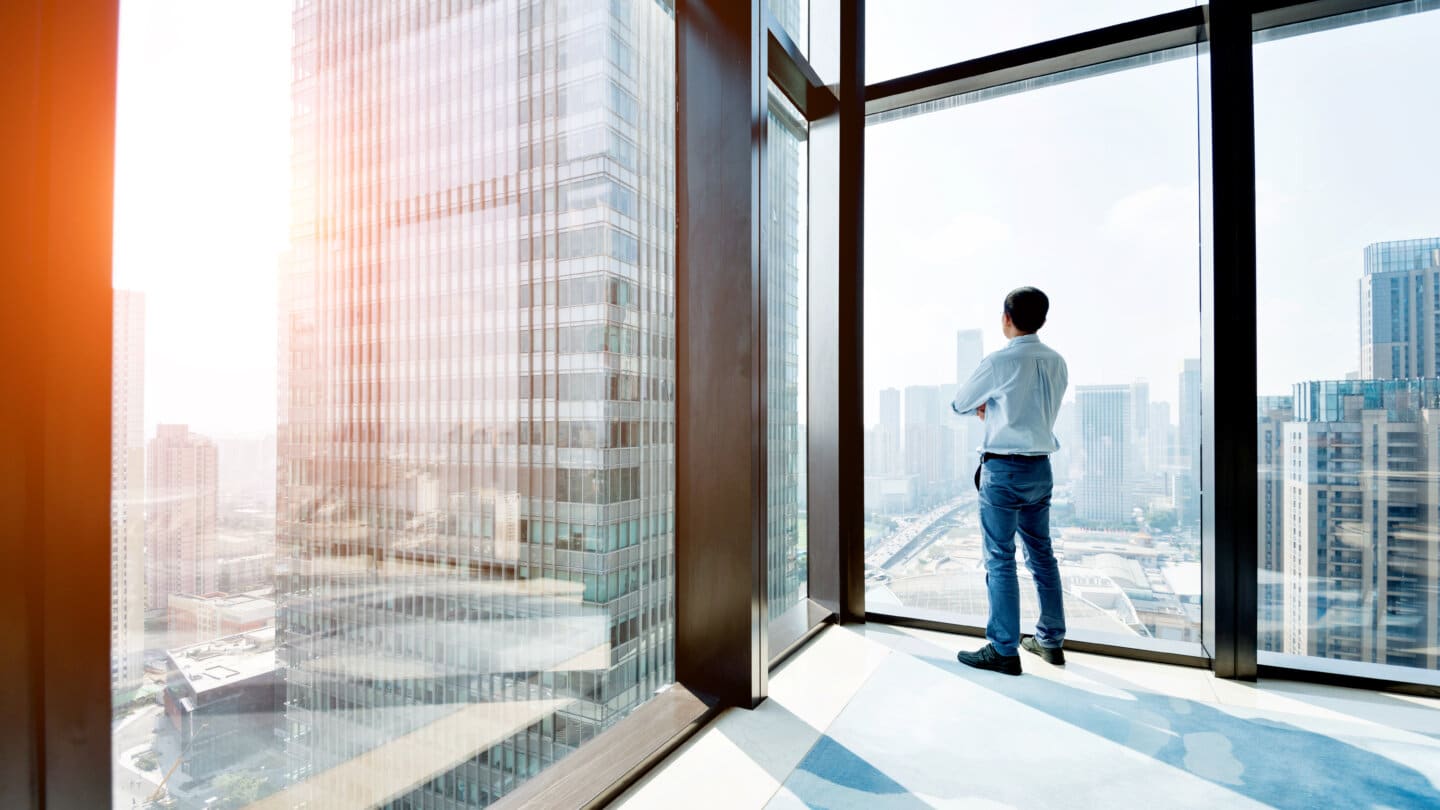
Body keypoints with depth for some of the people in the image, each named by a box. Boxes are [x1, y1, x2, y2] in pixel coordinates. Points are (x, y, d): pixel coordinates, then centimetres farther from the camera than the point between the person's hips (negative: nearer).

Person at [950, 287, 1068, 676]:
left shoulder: (999, 362, -15)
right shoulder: (1057, 363, 6)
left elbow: (958, 404, -2)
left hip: (1003, 469, -7)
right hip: (1040, 467, 7)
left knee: (1000, 559, 0)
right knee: (1041, 554, 17)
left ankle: (1004, 651, 8)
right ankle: (1051, 640, 29)